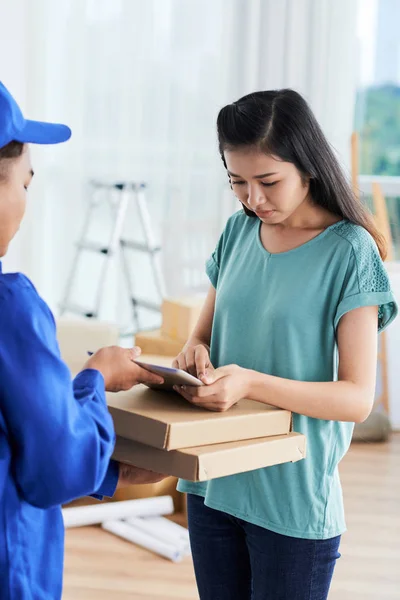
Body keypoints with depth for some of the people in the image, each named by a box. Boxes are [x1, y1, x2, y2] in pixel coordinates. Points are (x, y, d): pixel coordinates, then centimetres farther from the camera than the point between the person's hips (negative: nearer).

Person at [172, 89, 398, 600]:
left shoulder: (348, 251, -12)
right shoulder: (239, 231, 4)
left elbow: (357, 398, -16)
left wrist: (250, 382, -30)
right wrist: (193, 354, -12)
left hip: (293, 501, -5)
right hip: (212, 485, 5)